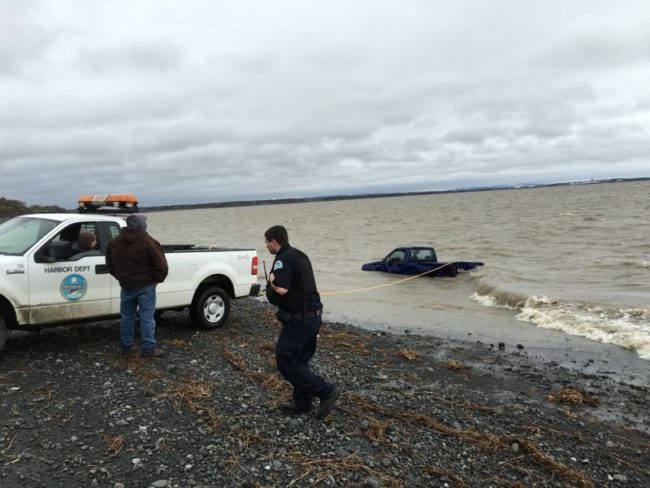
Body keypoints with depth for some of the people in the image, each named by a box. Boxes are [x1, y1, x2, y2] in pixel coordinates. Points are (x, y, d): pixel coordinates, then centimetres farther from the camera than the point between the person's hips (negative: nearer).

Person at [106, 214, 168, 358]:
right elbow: (161, 264, -16)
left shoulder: (114, 242, 7)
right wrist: (157, 279, 0)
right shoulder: (148, 242, -14)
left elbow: (110, 265, 14)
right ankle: (148, 349, 2)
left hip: (126, 286, 5)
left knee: (127, 316, 15)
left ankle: (126, 346, 23)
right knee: (147, 317, -1)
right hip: (145, 286, -5)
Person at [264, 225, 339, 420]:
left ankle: (325, 391, -2)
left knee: (286, 362, -2)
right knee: (299, 361, 18)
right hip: (313, 315, 10)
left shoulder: (283, 259, -15)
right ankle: (302, 402, 24)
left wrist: (271, 283, -7)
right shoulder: (300, 256, 15)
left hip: (298, 319, -10)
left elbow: (281, 290, -28)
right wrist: (275, 284, 6)